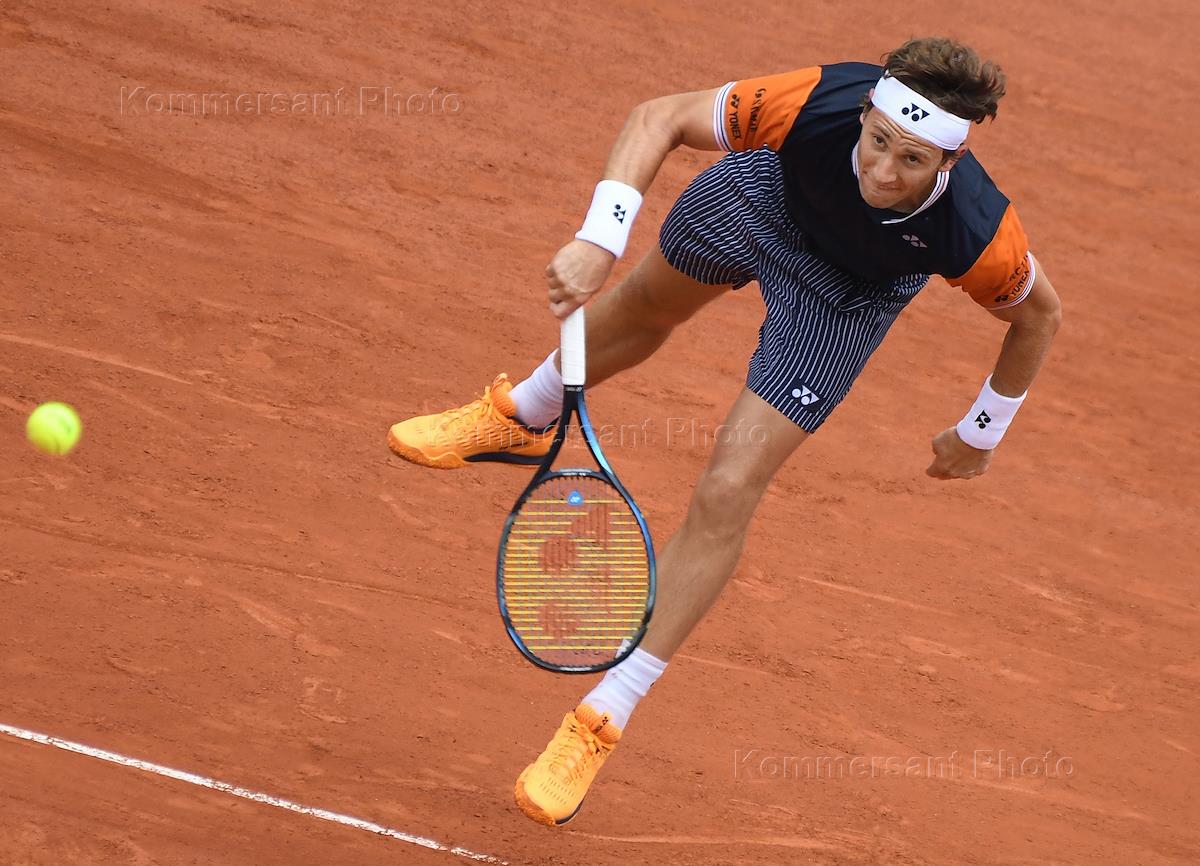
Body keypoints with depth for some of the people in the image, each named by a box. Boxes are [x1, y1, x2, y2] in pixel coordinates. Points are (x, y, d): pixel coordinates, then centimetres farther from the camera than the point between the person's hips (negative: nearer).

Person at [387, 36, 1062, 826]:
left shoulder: (980, 238, -41)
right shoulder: (815, 105, -43)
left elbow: (1040, 315, -18)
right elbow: (661, 118, -29)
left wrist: (981, 434, -4)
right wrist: (601, 238, -43)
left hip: (846, 297, -2)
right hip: (767, 195, 2)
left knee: (726, 495, -11)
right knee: (647, 307, 32)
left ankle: (603, 719, 4)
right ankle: (522, 418, 67)